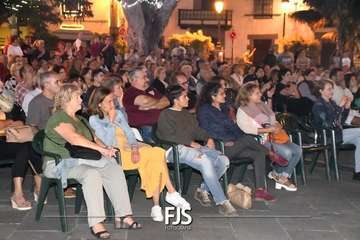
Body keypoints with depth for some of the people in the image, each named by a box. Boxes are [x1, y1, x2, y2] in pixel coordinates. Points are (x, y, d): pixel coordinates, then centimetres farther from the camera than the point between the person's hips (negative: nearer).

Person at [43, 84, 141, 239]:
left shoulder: (80, 119, 22)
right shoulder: (58, 118, -8)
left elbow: (93, 138, 18)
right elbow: (74, 139, -24)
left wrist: (105, 149, -4)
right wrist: (101, 149, -26)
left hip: (83, 159, 8)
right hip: (61, 163, -8)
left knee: (115, 169, -13)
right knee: (92, 174, -36)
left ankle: (123, 216, -14)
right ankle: (95, 223, -34)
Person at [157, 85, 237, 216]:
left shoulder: (187, 114, 28)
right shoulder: (165, 115, 3)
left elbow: (197, 130, 25)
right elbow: (169, 136, -9)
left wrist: (208, 138, 5)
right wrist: (190, 142, -15)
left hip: (194, 146, 8)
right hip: (178, 149, -8)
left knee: (224, 160, -14)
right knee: (206, 162, -33)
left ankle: (203, 190, -2)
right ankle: (221, 202, -30)